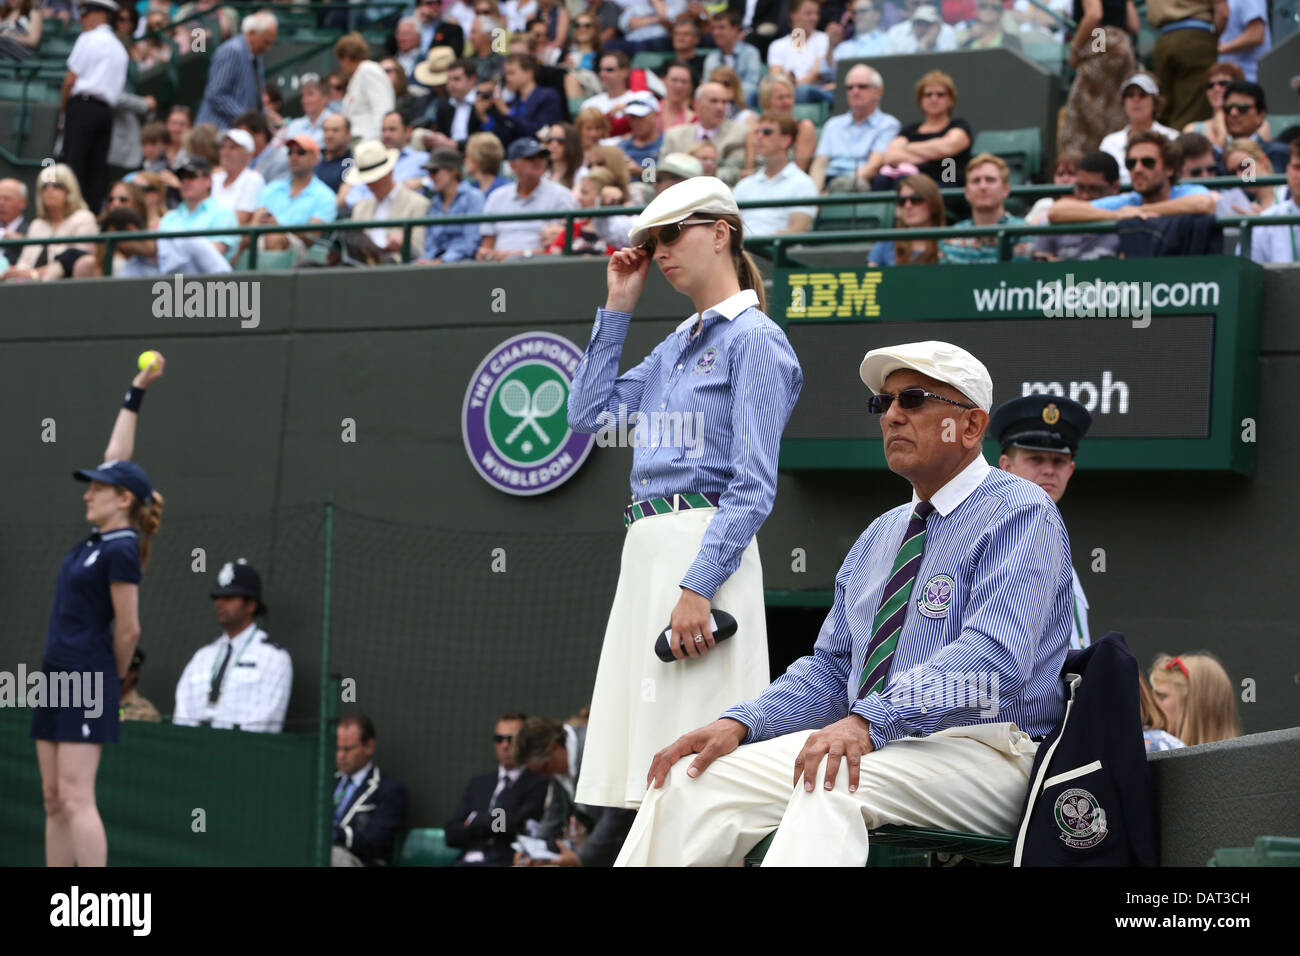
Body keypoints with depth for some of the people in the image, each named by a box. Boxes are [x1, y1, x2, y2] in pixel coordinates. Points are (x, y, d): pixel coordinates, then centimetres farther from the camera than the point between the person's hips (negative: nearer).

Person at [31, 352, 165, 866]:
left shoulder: (121, 551, -13)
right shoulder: (100, 537, 12)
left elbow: (128, 631, -11)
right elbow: (116, 457, 20)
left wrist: (112, 679, 3)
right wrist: (136, 393, 21)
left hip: (89, 680, -9)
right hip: (57, 673, 9)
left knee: (75, 797, -13)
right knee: (54, 800, 6)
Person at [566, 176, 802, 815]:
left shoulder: (752, 338, -6)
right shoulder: (676, 344, 21)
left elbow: (753, 485, -13)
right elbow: (587, 412, 18)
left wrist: (698, 588, -22)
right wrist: (617, 309, 18)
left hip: (705, 549, -9)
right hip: (647, 546, 9)